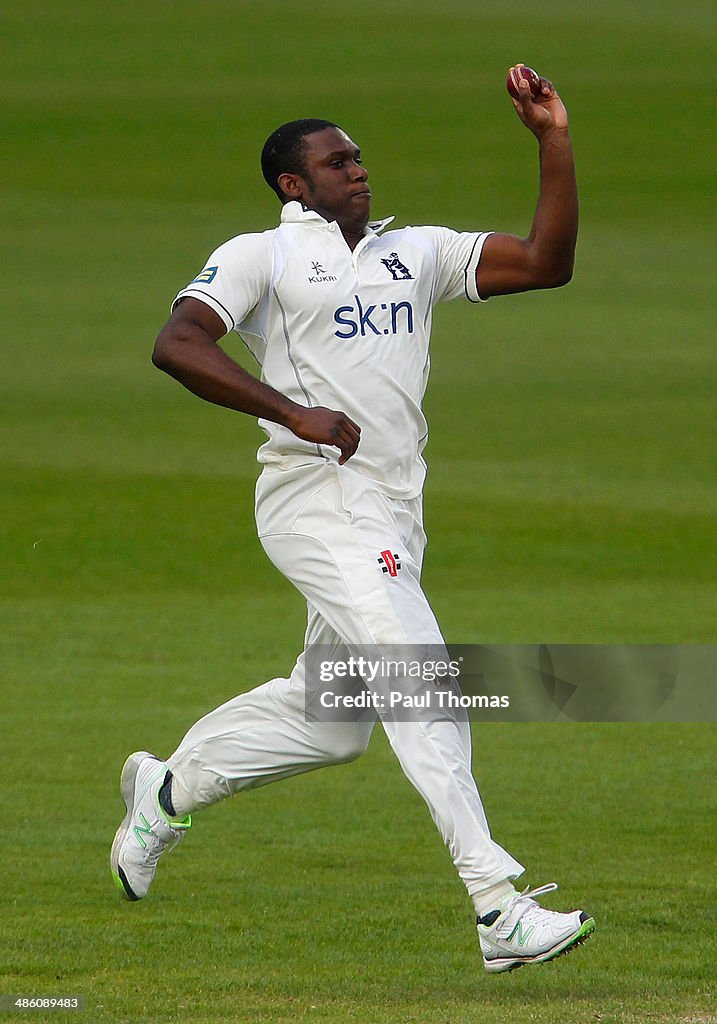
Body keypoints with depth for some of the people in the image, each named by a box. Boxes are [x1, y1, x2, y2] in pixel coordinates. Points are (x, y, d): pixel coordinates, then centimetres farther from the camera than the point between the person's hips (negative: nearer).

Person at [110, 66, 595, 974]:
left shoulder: (416, 253, 19)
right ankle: (499, 907, -24)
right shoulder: (261, 255, 1)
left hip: (394, 517, 8)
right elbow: (176, 343, -13)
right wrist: (295, 413, -22)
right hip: (318, 500, -8)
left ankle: (168, 790, 37)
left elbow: (545, 262, 12)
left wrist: (554, 143, 2)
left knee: (330, 718, 15)